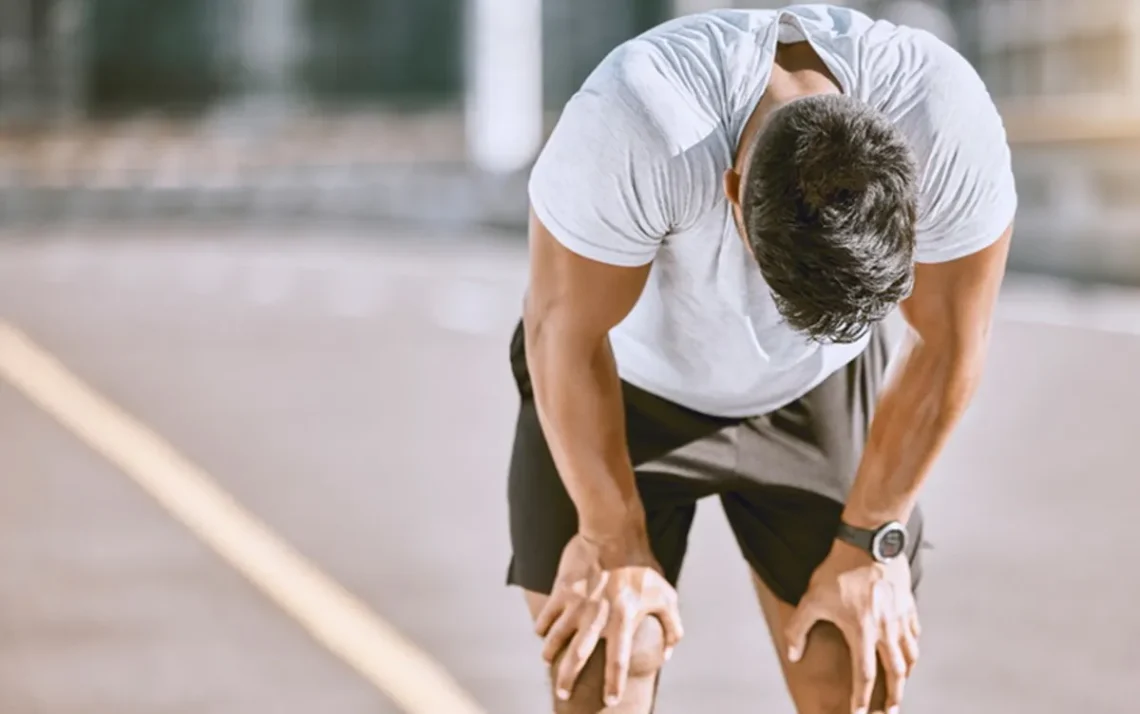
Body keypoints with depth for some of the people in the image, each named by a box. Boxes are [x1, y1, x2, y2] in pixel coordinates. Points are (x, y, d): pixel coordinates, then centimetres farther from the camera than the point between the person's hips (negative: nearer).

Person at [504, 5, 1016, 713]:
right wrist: (614, 542, -12)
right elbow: (569, 335, -24)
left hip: (815, 389, 2)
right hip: (631, 380, -2)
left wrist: (868, 544, -7)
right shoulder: (633, 128, -39)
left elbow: (948, 349, -15)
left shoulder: (953, 130, -31)